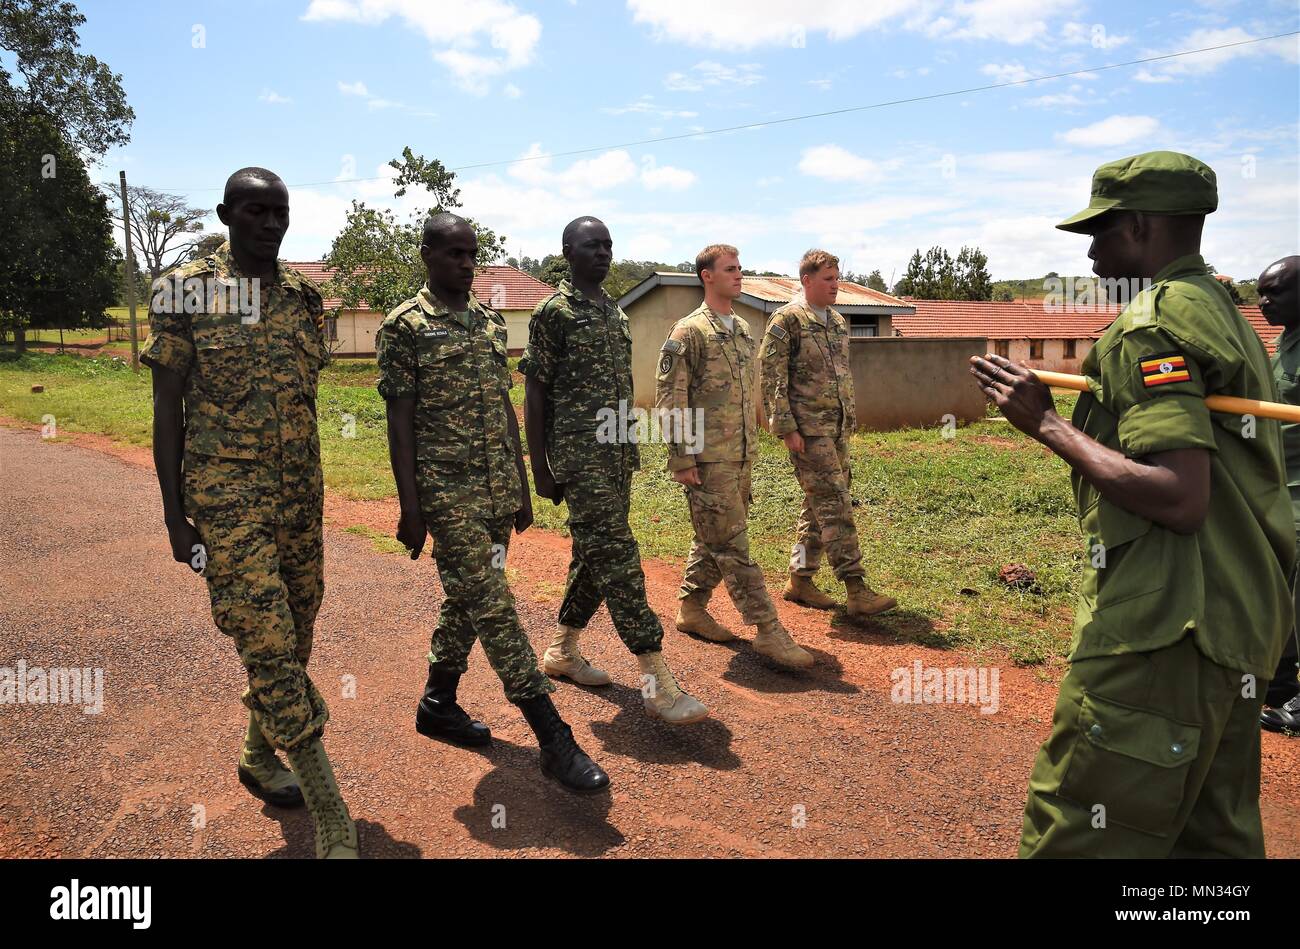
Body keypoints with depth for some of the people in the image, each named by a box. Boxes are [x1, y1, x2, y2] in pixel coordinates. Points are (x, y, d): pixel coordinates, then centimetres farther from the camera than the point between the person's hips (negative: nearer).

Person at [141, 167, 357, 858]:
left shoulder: (305, 299, 9)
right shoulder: (186, 293, -4)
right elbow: (167, 410, -3)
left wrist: (310, 494, 16)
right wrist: (174, 514, -6)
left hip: (301, 498, 5)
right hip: (228, 498, -5)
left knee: (293, 640, 14)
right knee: (268, 645, -8)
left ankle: (259, 757, 38)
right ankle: (332, 819, -2)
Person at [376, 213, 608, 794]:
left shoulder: (491, 322, 13)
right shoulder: (405, 327, -6)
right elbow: (400, 422, -8)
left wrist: (522, 487, 14)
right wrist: (410, 509, -12)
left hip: (499, 491, 7)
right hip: (447, 492, -7)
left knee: (467, 601, 15)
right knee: (493, 607, -7)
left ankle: (438, 703, 33)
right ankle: (554, 739, -5)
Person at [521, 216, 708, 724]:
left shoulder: (616, 312, 16)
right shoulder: (553, 312, -6)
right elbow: (534, 394, -7)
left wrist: (630, 451, 18)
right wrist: (540, 469, -9)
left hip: (617, 454, 8)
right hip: (579, 456, -8)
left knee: (596, 553, 13)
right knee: (614, 554, -11)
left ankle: (562, 649, 30)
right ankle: (656, 679, -10)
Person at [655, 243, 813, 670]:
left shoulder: (742, 328, 15)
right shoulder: (688, 331, -10)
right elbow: (669, 398, -13)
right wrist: (682, 459, -16)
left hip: (741, 455, 8)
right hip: (708, 458, -8)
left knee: (715, 539, 15)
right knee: (732, 543, -5)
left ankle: (692, 609, 30)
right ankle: (768, 630, -2)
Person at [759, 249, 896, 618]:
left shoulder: (838, 322, 17)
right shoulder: (786, 320, -8)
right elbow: (772, 379, -12)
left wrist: (849, 420, 19)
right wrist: (786, 429, -17)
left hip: (837, 428, 8)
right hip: (808, 429, -8)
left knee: (819, 504, 11)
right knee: (835, 505, -11)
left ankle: (799, 579, 22)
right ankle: (857, 590, -10)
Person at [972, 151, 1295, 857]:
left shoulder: (1154, 325, -15)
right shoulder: (1224, 312, 17)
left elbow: (1179, 499, -25)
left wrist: (1045, 423, -17)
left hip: (1163, 638, -11)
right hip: (1240, 629, 11)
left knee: (1073, 837, -3)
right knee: (1214, 836, 21)